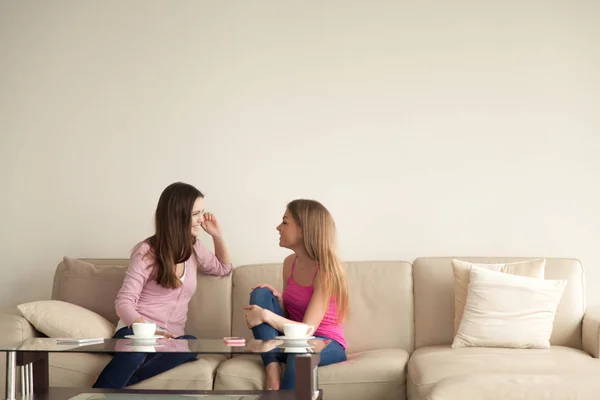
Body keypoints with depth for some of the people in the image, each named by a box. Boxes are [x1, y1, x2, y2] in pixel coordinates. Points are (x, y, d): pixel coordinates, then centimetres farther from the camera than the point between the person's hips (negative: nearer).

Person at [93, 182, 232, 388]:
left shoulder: (194, 249, 14)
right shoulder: (147, 252, -4)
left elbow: (224, 268, 35)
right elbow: (124, 303, -10)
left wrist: (218, 236, 16)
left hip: (168, 338, 4)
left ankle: (116, 386, -36)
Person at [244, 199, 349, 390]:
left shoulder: (325, 270, -18)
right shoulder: (290, 262, 3)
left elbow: (307, 329, -23)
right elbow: (288, 316, 12)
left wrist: (266, 315, -29)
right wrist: (277, 299, -9)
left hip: (326, 345, -7)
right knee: (261, 294, -13)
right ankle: (273, 370, -25)